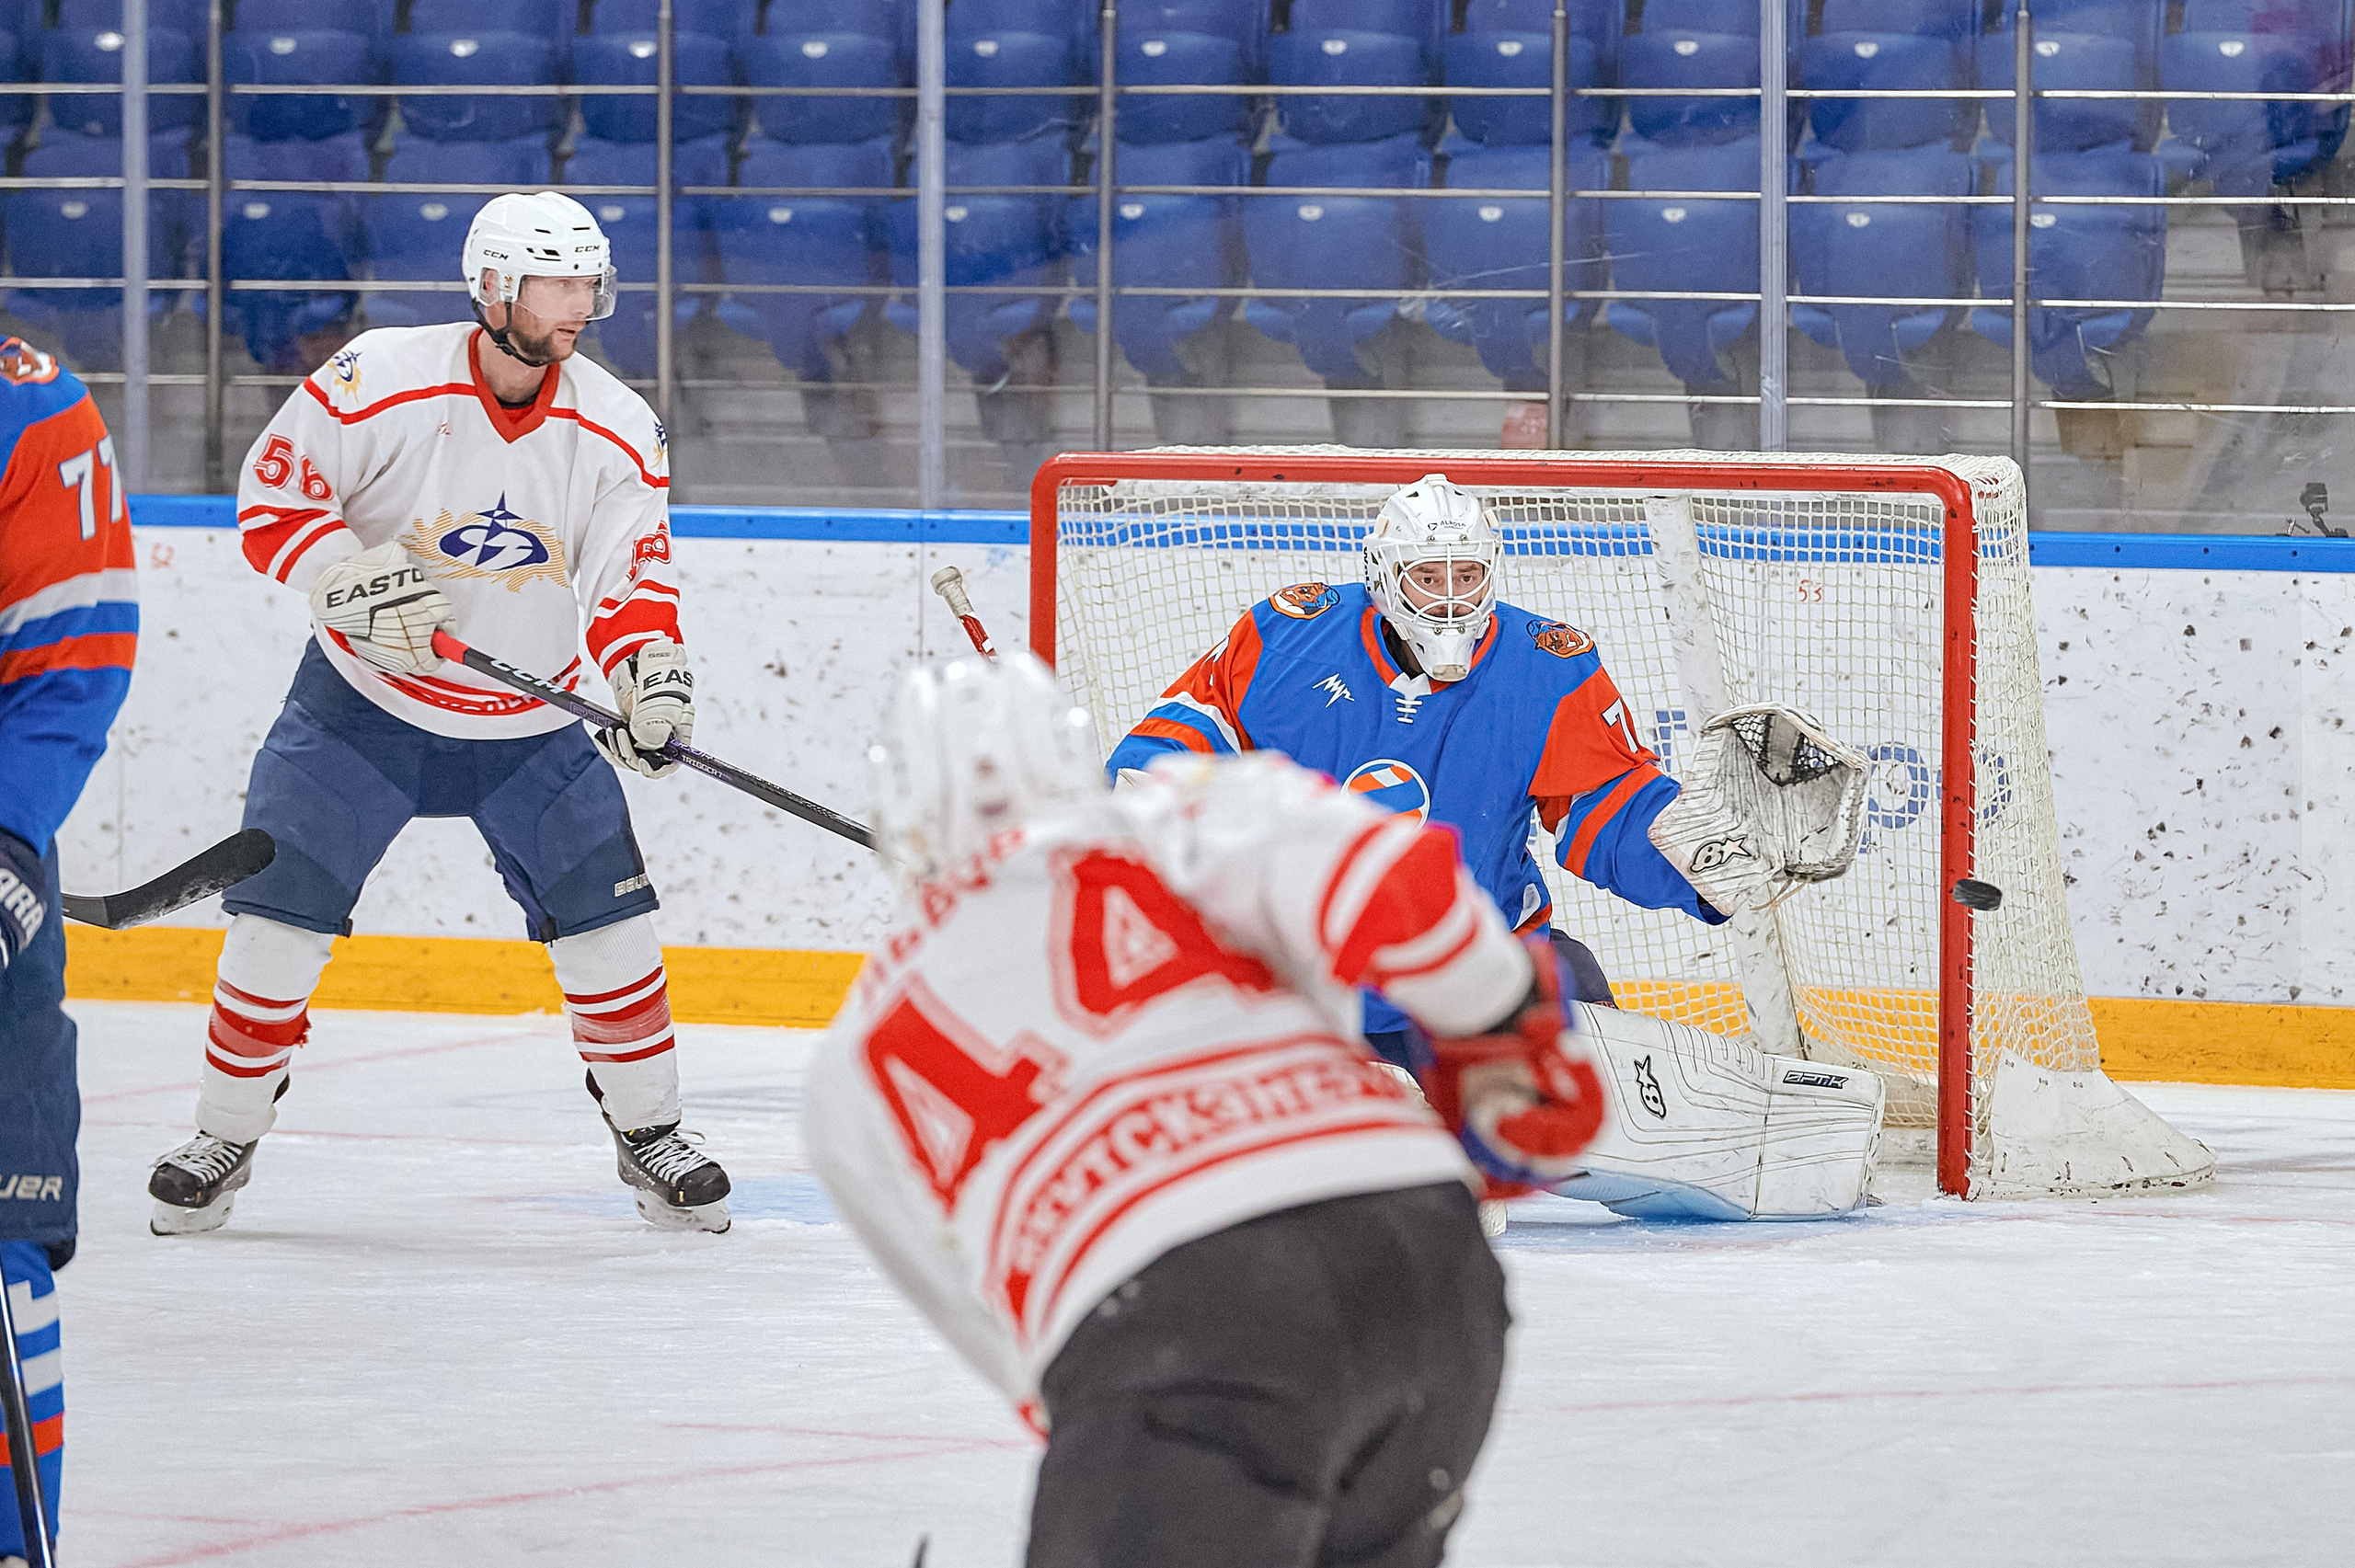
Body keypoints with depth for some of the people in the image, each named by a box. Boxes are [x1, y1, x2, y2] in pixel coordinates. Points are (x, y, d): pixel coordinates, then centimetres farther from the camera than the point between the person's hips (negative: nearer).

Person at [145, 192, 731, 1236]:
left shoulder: (617, 433, -8)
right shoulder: (377, 382, -18)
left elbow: (632, 582, -4)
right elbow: (272, 499, -12)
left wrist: (654, 679, -23)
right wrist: (348, 579, -28)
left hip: (529, 722, 2)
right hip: (362, 704, -2)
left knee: (606, 914, -7)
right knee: (280, 909, -7)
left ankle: (648, 1130, 11)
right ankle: (225, 1135, 10)